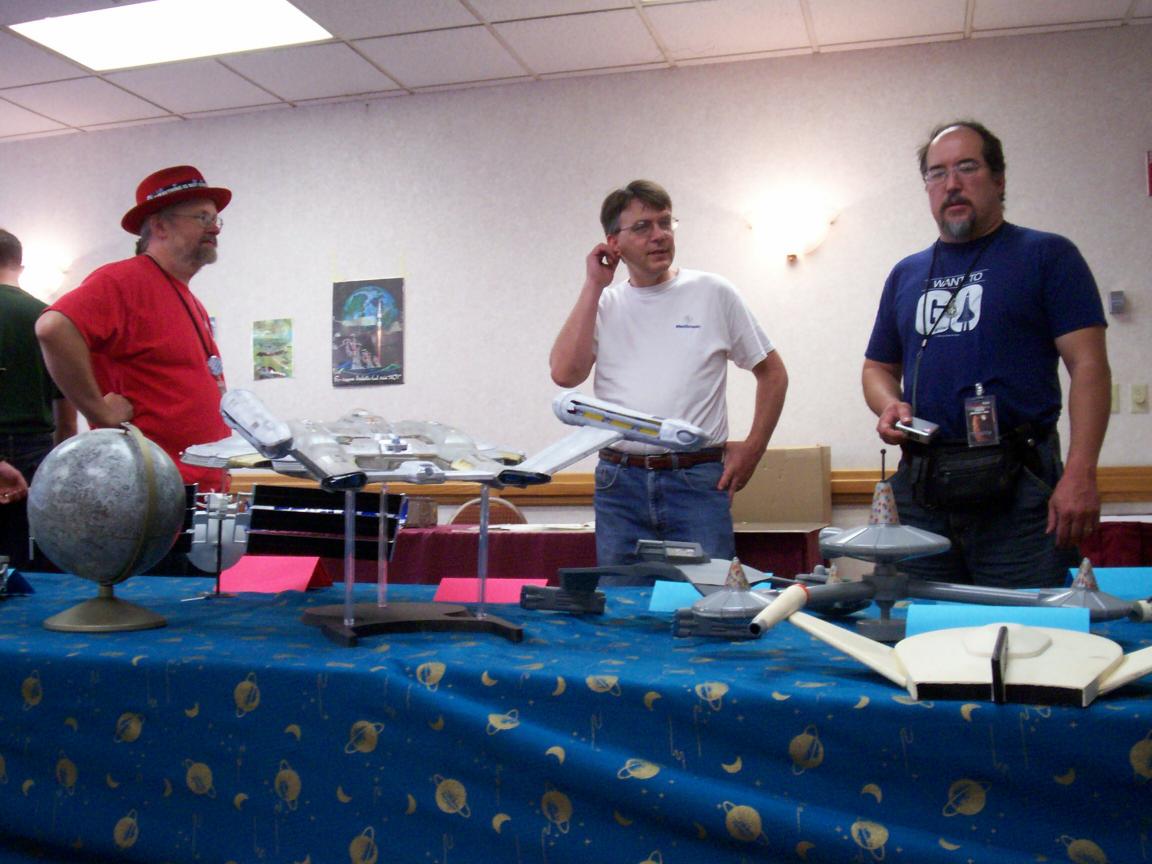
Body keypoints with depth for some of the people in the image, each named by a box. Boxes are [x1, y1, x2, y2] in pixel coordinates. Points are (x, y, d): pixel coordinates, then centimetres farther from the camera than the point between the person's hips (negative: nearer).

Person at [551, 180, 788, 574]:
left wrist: (751, 449, 1)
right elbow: (565, 374, -8)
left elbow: (773, 374, 10)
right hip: (619, 482, 2)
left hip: (699, 481, -1)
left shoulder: (713, 293, 4)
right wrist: (593, 287, -4)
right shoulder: (602, 304, 8)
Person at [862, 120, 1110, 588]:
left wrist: (1080, 474, -15)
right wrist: (888, 405, -2)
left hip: (1019, 490, -4)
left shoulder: (1046, 256, 3)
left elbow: (1088, 365, -4)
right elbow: (878, 367, 22)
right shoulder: (906, 274, 16)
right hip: (920, 488, 4)